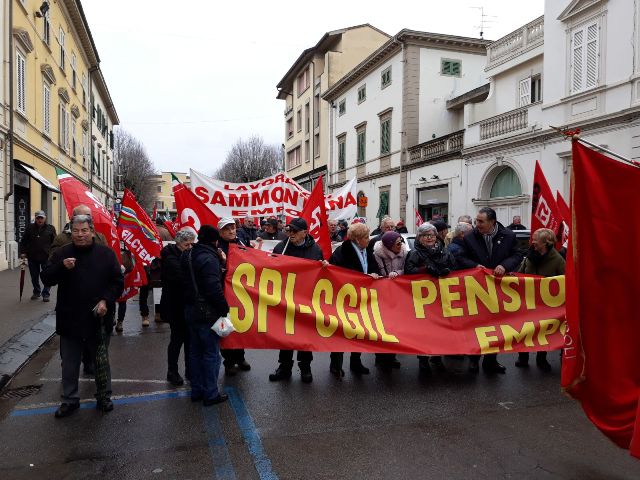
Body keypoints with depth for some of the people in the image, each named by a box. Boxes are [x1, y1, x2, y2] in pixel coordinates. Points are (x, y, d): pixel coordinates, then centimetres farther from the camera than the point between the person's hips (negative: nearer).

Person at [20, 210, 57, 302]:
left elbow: (54, 242, 0)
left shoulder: (50, 228, 0)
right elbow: (23, 241, 9)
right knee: (34, 277, 13)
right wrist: (23, 252, 1)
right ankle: (36, 292, 29)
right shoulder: (30, 228, 5)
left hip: (46, 257, -2)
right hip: (32, 257, 3)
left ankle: (45, 294, 9)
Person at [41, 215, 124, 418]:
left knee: (102, 361, 13)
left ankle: (104, 397, 29)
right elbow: (46, 279, -3)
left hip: (99, 319, -1)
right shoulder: (61, 254, 1)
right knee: (69, 363, 13)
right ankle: (70, 400, 29)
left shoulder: (106, 253, -2)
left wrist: (106, 301, -14)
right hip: (69, 319, 1)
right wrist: (62, 267, -21)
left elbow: (118, 281, 0)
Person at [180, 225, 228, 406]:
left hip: (190, 308, 9)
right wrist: (224, 309, -17)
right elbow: (214, 288, -24)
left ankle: (197, 390, 25)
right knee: (211, 353, 1)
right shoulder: (209, 258, -19)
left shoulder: (187, 255, 9)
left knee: (195, 351, 16)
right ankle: (210, 394, 8)